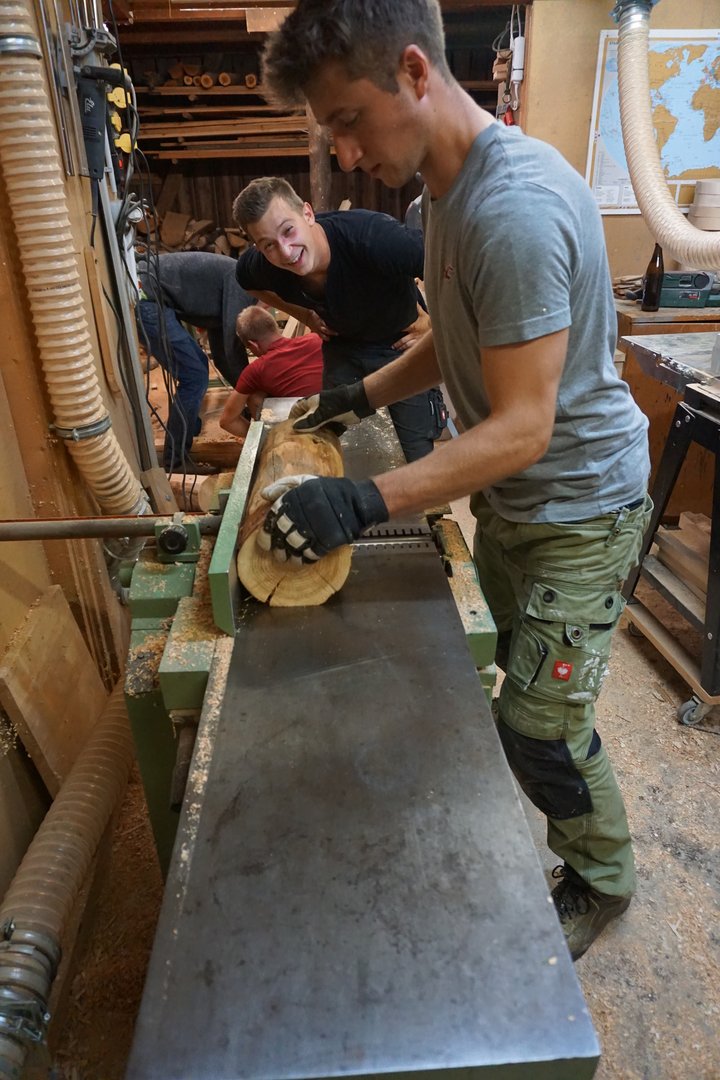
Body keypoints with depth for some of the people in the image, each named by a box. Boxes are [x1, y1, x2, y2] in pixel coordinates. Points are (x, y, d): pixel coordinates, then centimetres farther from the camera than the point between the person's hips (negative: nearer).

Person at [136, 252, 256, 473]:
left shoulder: (227, 285, 22)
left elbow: (222, 351, 25)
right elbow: (232, 342, -13)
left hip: (147, 297, 10)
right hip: (143, 295, -10)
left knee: (198, 367, 18)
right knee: (194, 377, -7)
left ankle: (188, 433, 31)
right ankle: (176, 461, 0)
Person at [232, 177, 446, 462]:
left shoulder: (370, 236, -38)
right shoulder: (261, 266, -21)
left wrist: (433, 319, -23)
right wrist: (304, 315, -1)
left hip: (402, 343, -4)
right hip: (343, 345, 4)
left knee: (420, 455, -2)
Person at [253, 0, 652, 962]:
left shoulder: (516, 207, -27)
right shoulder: (450, 188, 5)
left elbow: (523, 428, -29)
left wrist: (365, 503, -35)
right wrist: (365, 394, 7)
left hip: (578, 508, -9)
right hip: (509, 498, 9)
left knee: (538, 725, 1)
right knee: (526, 693, 19)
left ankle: (603, 881, 32)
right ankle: (579, 838, 45)